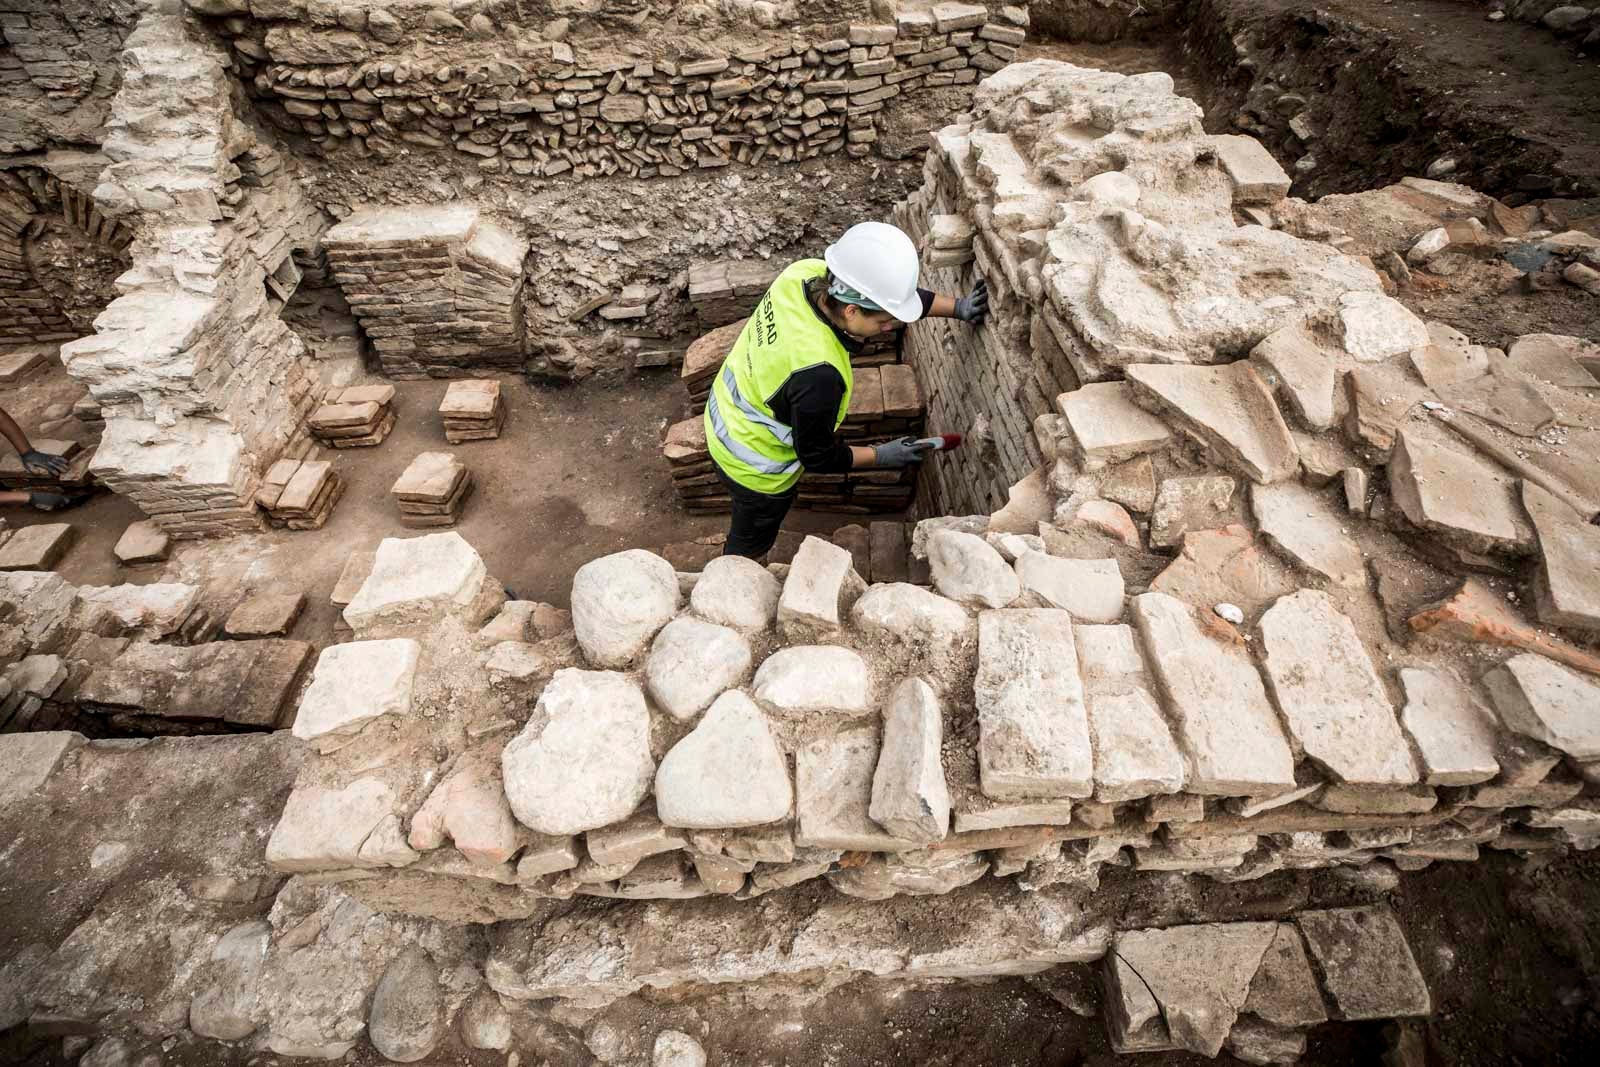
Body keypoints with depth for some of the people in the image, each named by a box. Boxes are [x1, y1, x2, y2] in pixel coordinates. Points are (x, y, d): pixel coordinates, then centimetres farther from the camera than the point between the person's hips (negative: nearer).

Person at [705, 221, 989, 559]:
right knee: (750, 542, 24)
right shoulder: (818, 374, -42)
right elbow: (817, 457, -24)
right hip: (754, 465, -7)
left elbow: (899, 294, -1)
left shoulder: (809, 272, -20)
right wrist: (882, 456, -11)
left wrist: (958, 307, 1)